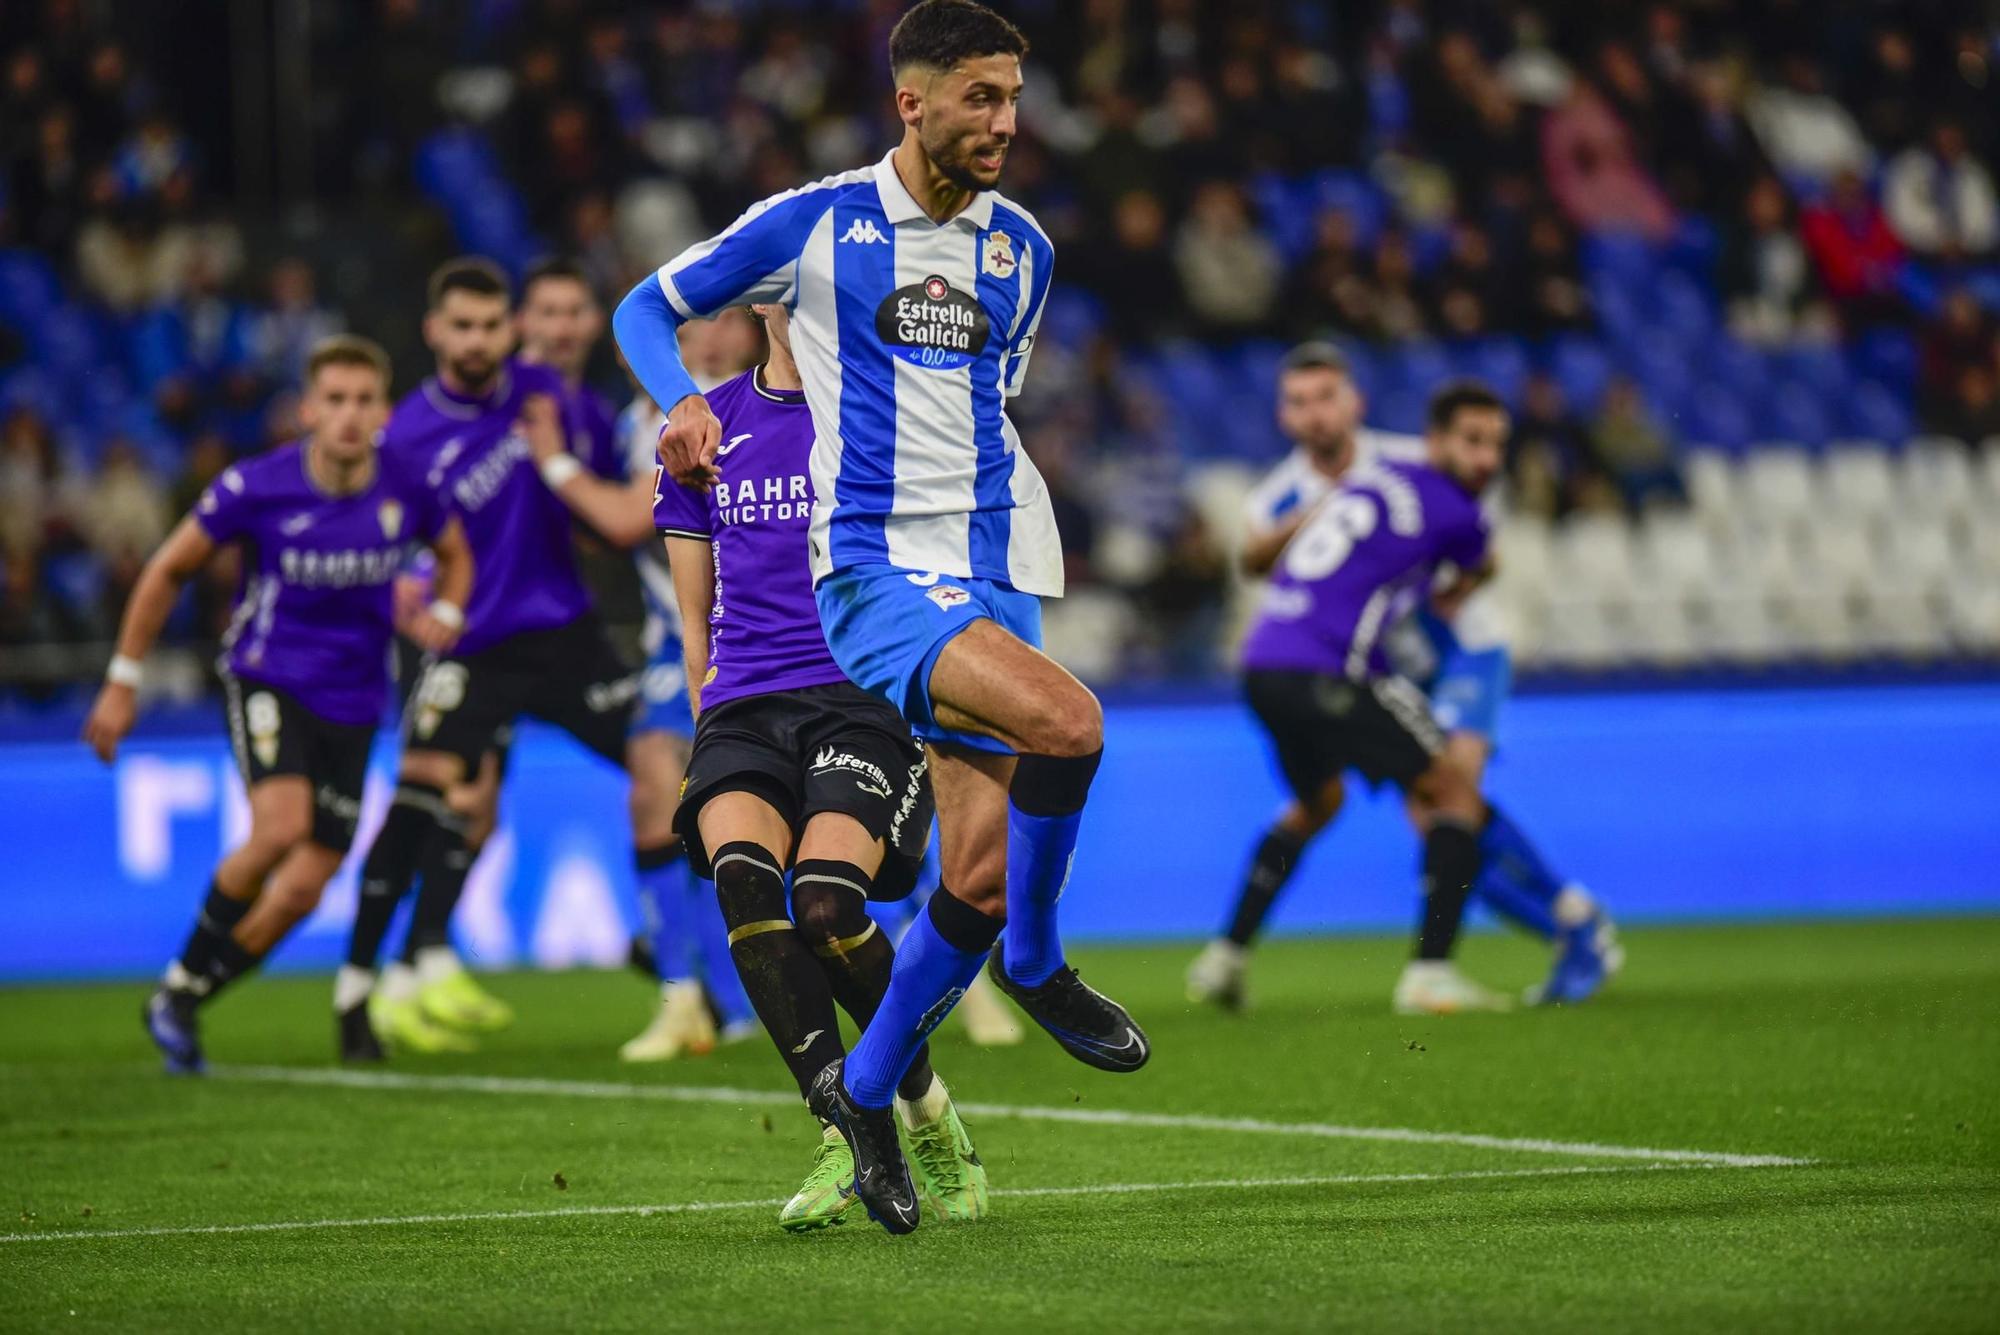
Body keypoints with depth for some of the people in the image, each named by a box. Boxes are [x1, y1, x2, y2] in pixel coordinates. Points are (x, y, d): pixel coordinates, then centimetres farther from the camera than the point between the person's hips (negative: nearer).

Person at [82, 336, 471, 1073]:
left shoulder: (407, 488, -8)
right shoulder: (257, 487, -15)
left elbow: (455, 553, 15)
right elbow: (169, 570, -1)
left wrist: (445, 611, -8)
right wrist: (123, 681, 1)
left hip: (353, 702, 3)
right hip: (267, 677, -3)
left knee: (302, 889, 0)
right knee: (281, 827, -29)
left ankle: (180, 998, 19)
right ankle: (194, 959, -6)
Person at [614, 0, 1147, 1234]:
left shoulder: (1022, 249, 14)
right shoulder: (815, 225, -1)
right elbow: (647, 308, 7)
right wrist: (682, 401, -11)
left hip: (993, 577, 6)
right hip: (875, 572, -6)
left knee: (982, 883, -2)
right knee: (1067, 721, -30)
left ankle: (868, 1093, 20)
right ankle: (1036, 965, -7)